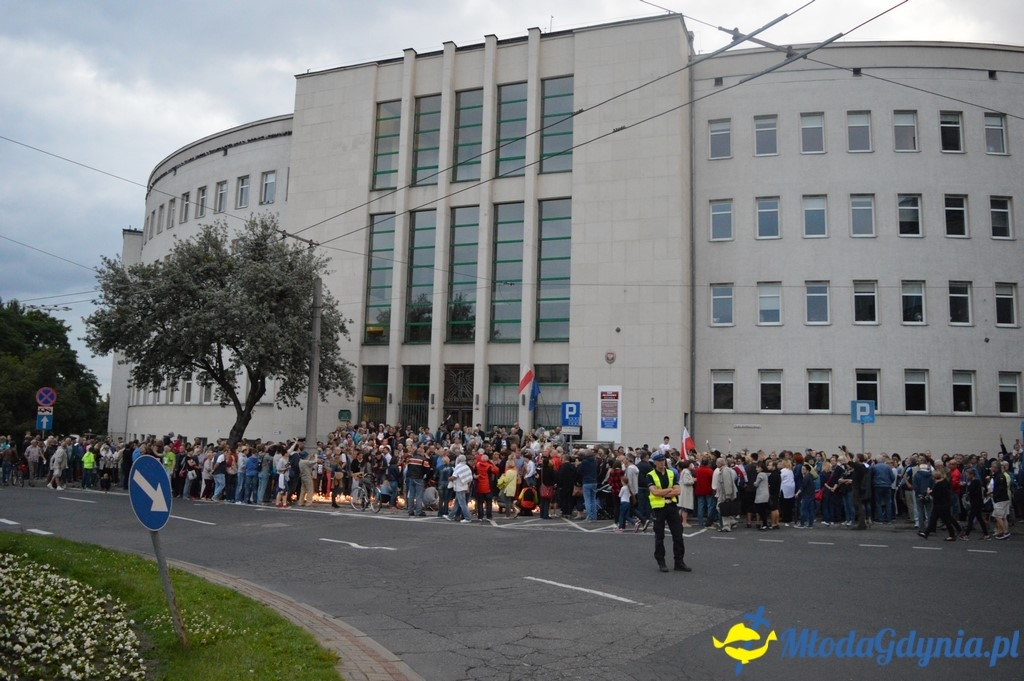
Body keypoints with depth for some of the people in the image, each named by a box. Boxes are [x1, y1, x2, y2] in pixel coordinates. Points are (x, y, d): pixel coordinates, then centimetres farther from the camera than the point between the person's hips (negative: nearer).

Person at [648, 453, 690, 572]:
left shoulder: (672, 473, 7)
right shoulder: (651, 476, -5)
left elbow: (677, 491, -3)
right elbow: (655, 492, -18)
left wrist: (662, 492, -13)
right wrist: (670, 489, -9)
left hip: (672, 506, 4)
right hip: (658, 507, -3)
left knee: (678, 534, 4)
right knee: (659, 536, 5)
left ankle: (679, 561, 13)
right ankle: (661, 562, 15)